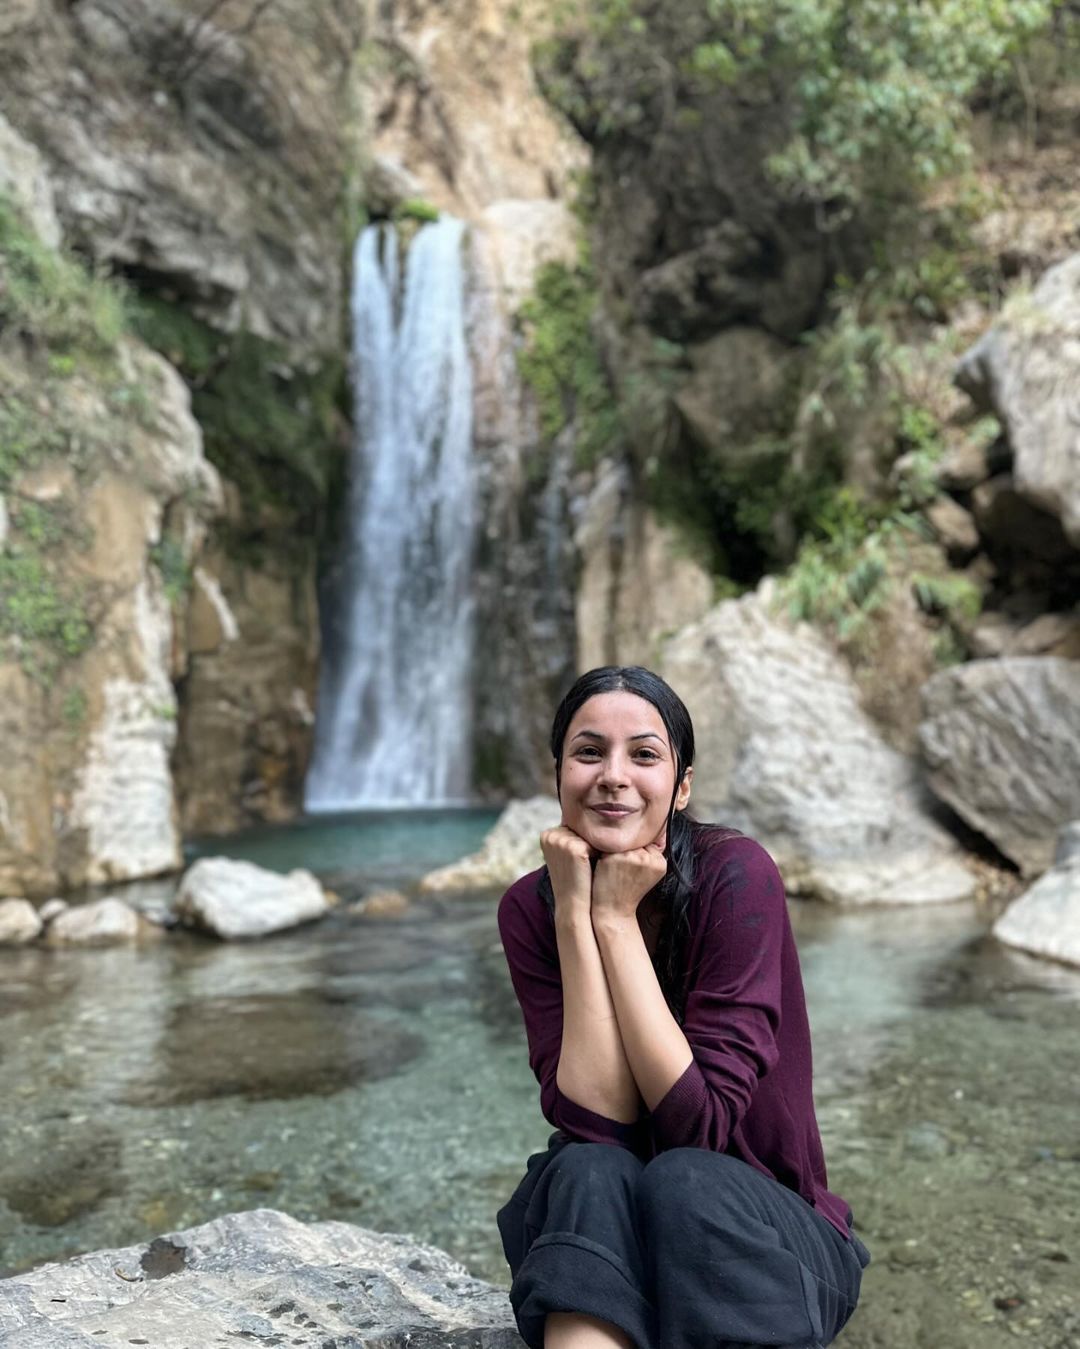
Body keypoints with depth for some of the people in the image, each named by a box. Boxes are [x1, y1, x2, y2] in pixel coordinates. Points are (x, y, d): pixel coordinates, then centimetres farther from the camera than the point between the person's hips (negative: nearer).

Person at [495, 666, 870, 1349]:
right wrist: (576, 913, -25)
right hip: (590, 1220, 2)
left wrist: (616, 920, -26)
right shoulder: (529, 908, -9)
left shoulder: (736, 875, -20)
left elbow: (701, 1121, -24)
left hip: (761, 1234, -2)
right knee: (589, 1171, -29)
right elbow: (595, 1119, -21)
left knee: (684, 1178, -32)